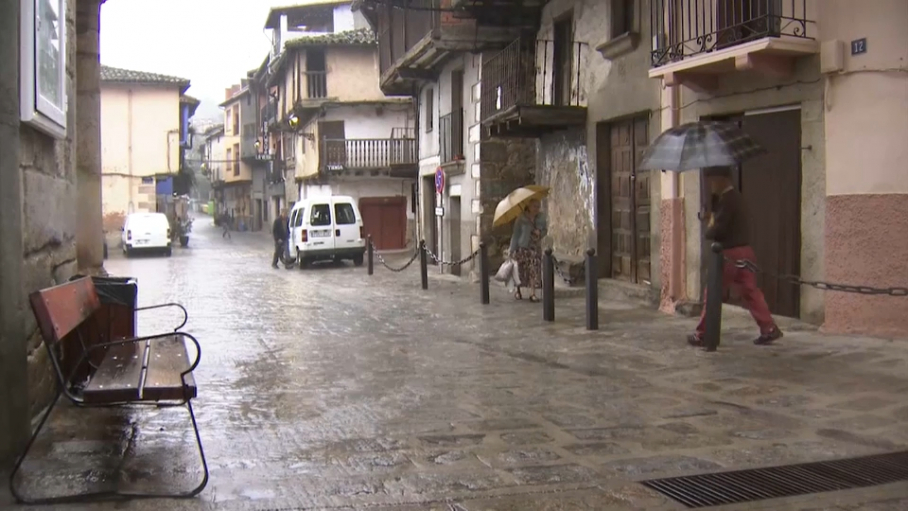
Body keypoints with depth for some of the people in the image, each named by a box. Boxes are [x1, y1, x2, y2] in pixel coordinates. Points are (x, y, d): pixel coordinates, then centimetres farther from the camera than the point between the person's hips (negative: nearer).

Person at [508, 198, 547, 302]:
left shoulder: (541, 217, 4)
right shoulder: (521, 219, -8)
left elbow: (545, 229, 14)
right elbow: (515, 234, -7)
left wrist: (540, 233, -10)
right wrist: (512, 249, -10)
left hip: (535, 248, 3)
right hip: (522, 247, -3)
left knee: (534, 271, -6)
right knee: (520, 270, 3)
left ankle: (532, 294, -5)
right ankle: (517, 290, 26)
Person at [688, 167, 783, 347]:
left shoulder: (727, 199, -16)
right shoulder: (733, 196, 15)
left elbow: (718, 228, -20)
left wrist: (706, 234, 0)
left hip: (731, 253, -10)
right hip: (743, 251, 10)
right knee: (750, 292, 8)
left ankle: (701, 335, 6)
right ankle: (769, 329, 3)